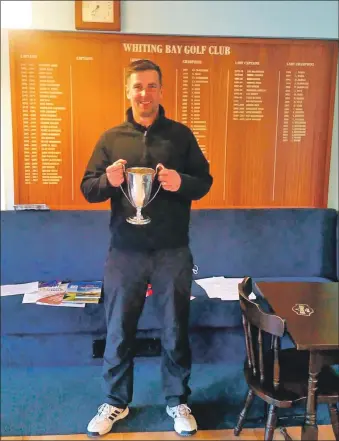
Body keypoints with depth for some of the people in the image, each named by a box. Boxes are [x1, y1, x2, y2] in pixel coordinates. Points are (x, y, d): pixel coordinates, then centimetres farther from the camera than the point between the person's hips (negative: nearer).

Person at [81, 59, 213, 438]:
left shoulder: (181, 135, 4)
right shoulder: (110, 138, 5)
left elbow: (204, 181, 4)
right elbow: (87, 189, 4)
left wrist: (182, 183, -17)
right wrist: (108, 181, -18)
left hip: (173, 253, 0)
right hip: (124, 253, 1)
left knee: (175, 331, 12)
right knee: (118, 331, 12)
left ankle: (177, 401, 34)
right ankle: (116, 402, 35)